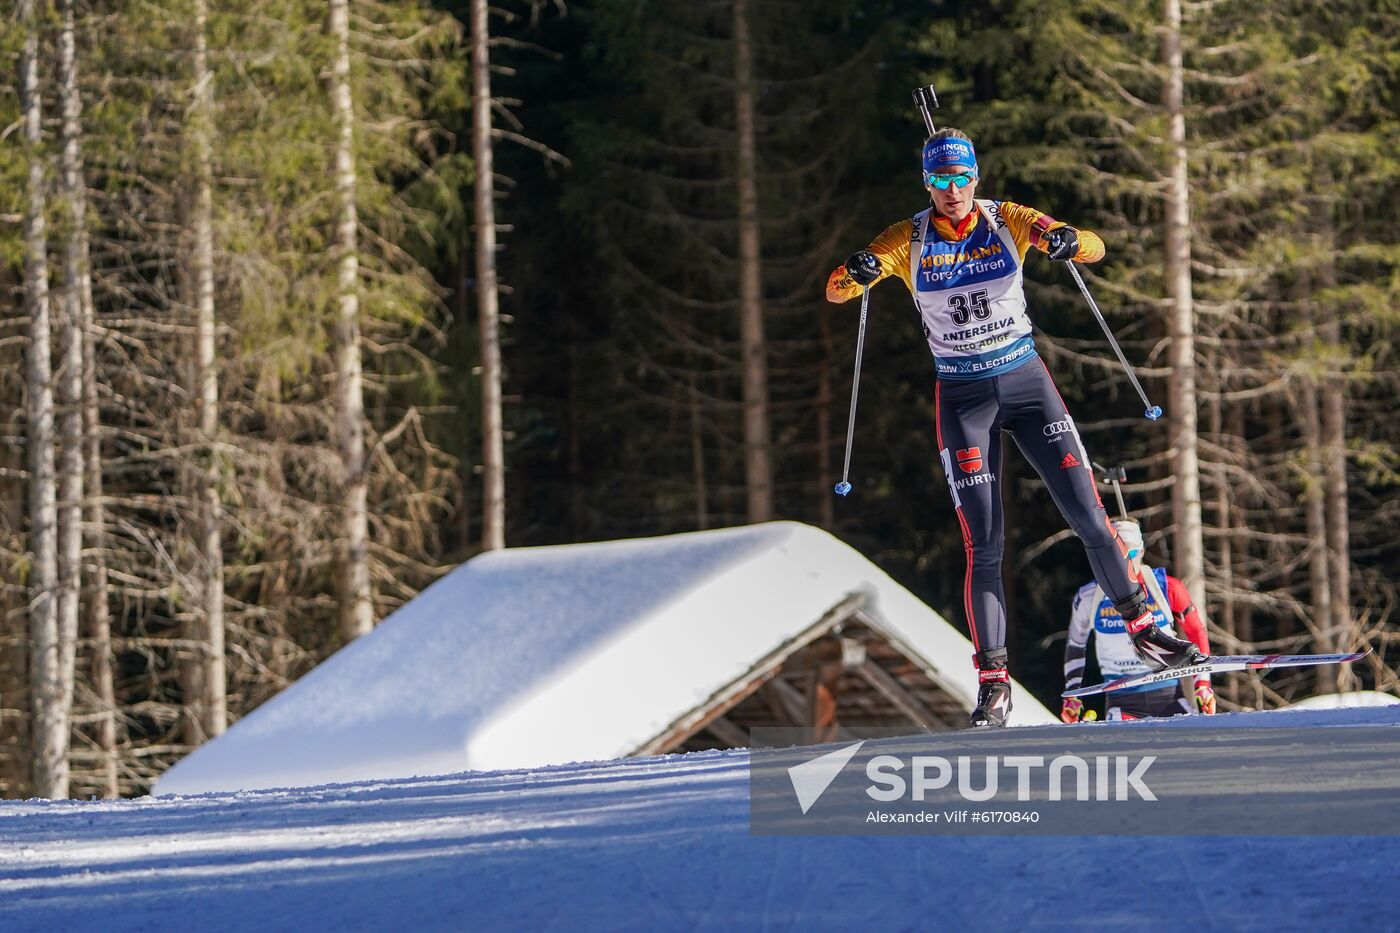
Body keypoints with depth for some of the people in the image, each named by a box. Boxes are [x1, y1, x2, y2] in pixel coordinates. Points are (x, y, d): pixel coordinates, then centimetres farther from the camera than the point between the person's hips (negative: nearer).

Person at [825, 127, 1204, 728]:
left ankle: (1144, 631, 15)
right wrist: (857, 272, -34)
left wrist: (1068, 243, -35)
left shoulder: (1008, 222, -4)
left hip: (1026, 383, 1)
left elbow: (1094, 248, -11)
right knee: (983, 545, -8)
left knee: (1088, 515, -3)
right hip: (962, 396, -1)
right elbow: (835, 291, -10)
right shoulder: (909, 241, -4)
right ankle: (993, 683, -5)